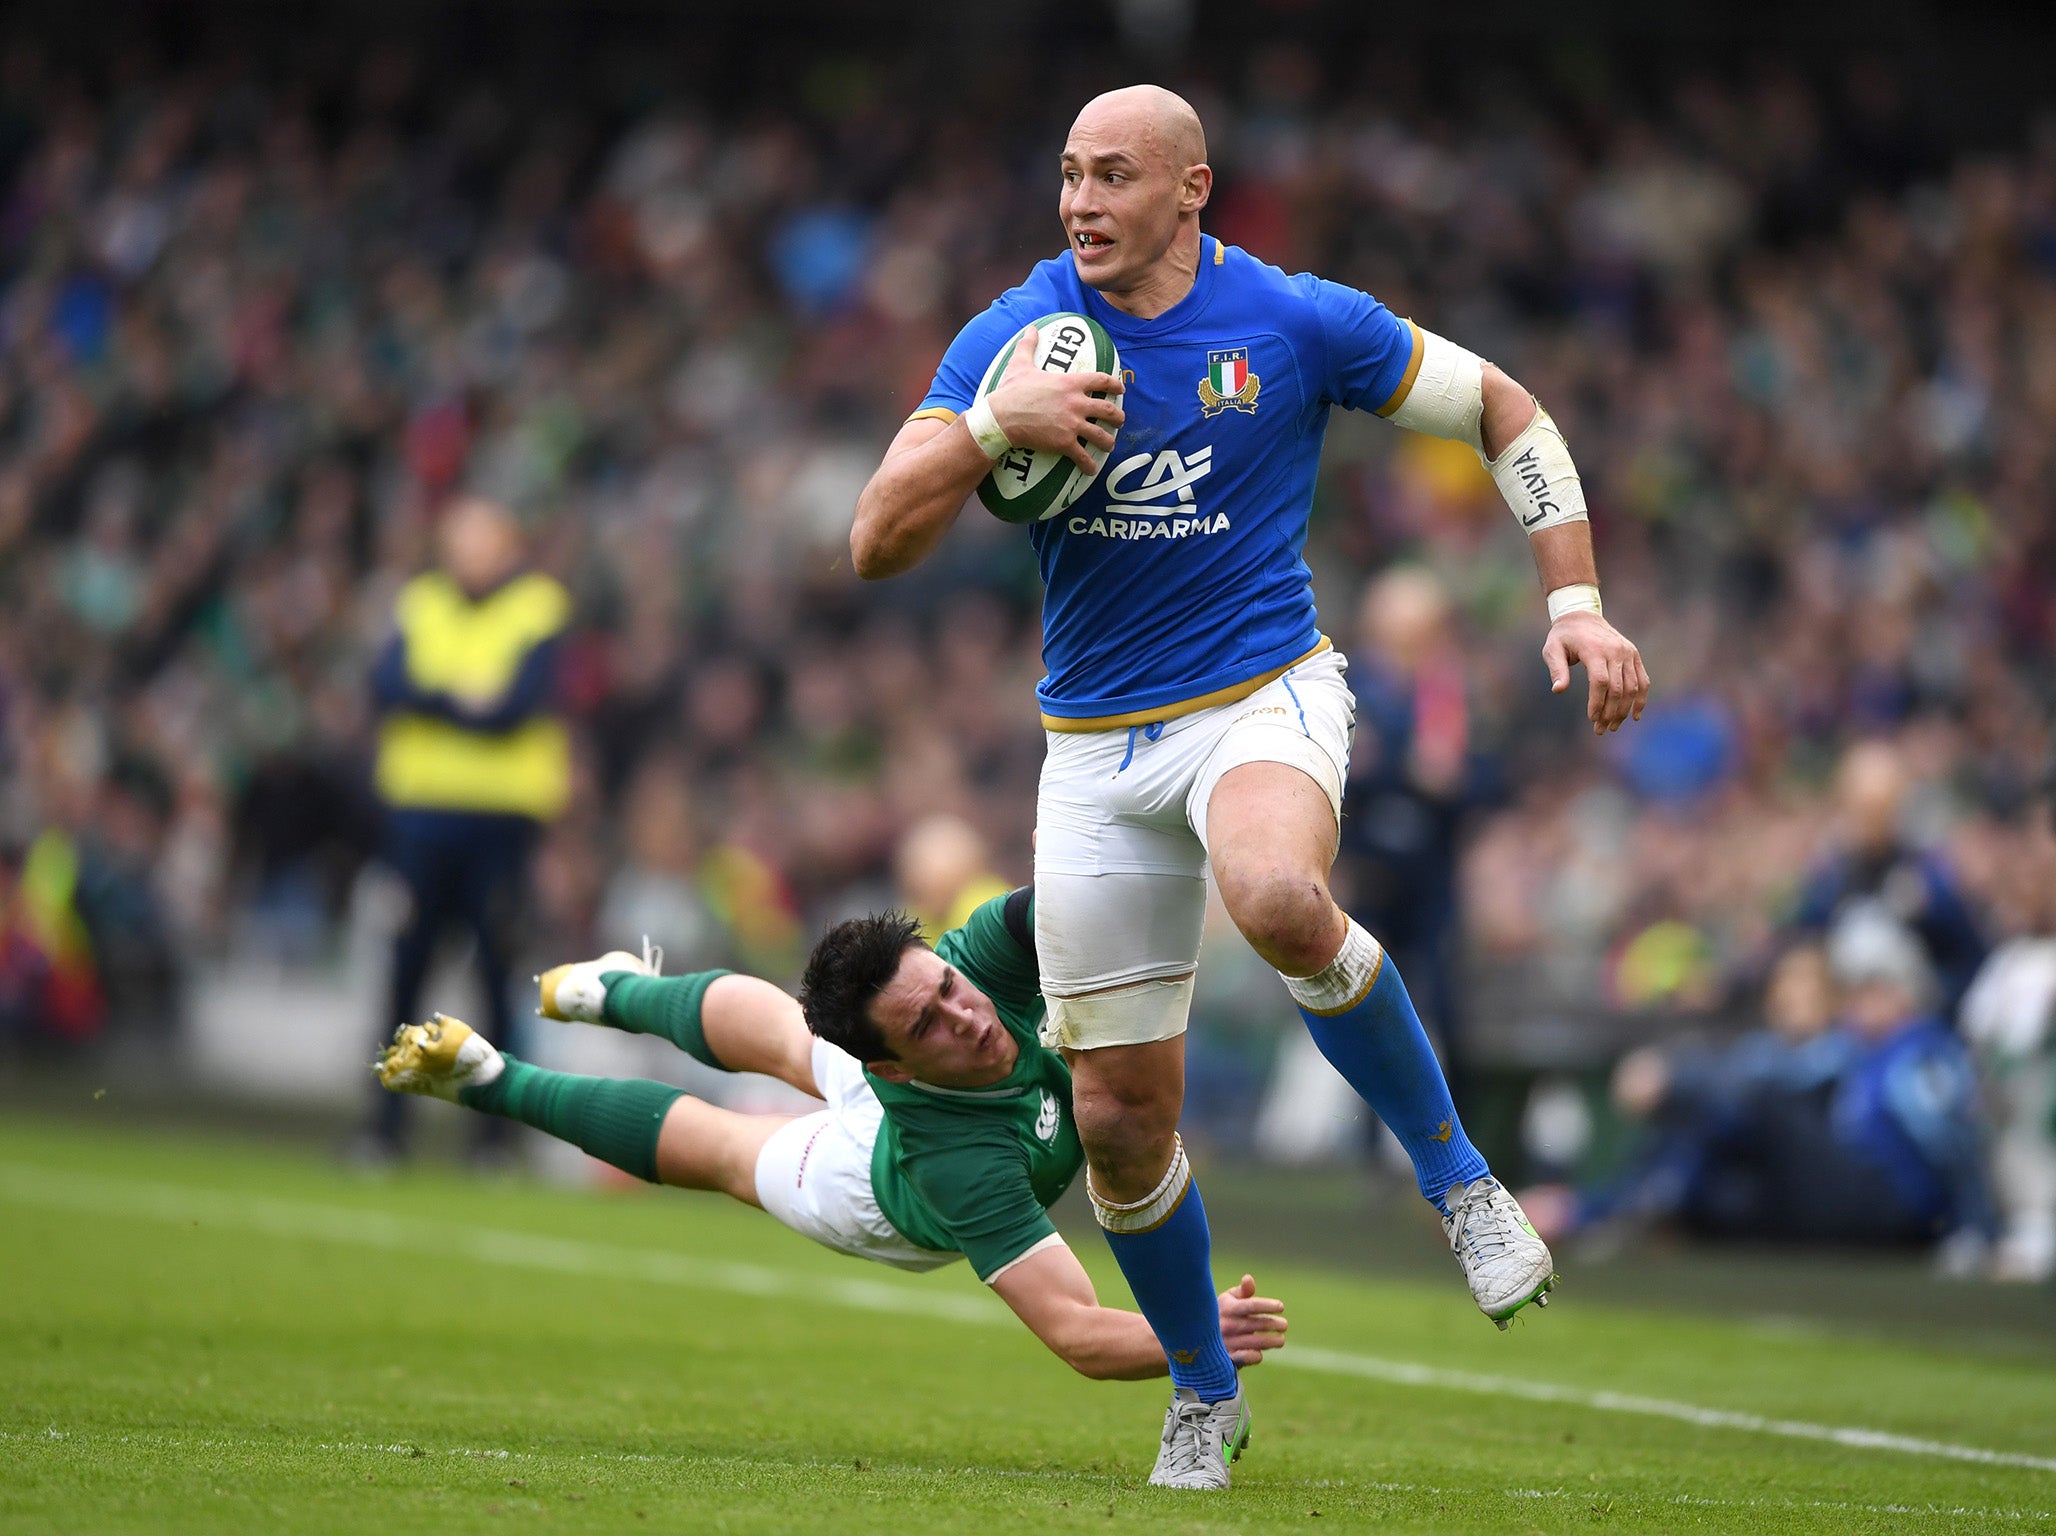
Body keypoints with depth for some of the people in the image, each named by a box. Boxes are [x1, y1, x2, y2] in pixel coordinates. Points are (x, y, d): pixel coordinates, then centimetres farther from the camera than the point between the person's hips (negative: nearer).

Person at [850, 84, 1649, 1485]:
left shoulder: (1298, 324, -6)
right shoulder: (1013, 337, -2)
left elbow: (1505, 412, 6)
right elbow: (878, 544, -8)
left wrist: (1575, 606, -3)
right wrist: (993, 427, -25)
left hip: (1262, 698, -3)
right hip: (1098, 743, 3)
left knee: (1278, 899, -39)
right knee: (1119, 1122, 2)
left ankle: (1456, 1173, -16)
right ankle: (1204, 1394, 27)